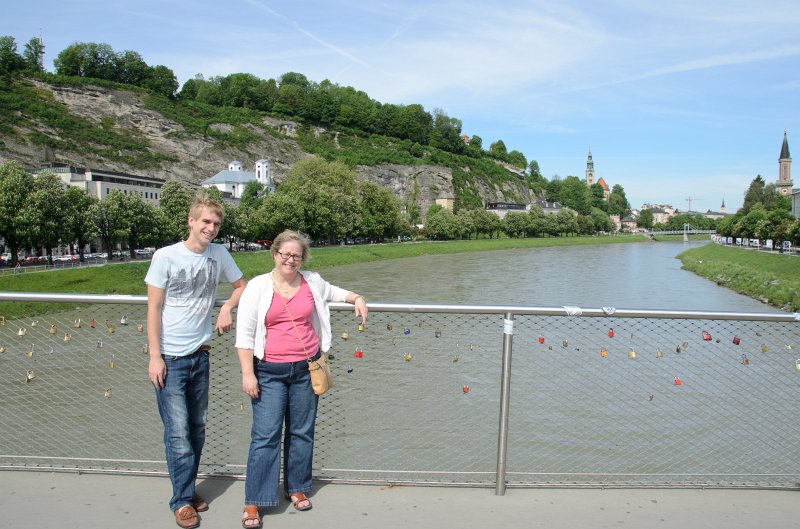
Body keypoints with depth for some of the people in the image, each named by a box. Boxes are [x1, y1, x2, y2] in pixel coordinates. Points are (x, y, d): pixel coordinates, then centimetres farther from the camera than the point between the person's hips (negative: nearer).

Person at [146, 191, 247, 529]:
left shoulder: (219, 254, 2)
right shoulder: (166, 257, -9)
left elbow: (242, 285, 17)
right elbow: (153, 309, -8)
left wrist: (227, 307, -4)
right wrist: (154, 356, -12)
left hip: (200, 355, 5)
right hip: (170, 358, -4)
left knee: (197, 429, 13)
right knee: (178, 433, -3)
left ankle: (187, 489, 28)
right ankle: (183, 500, 11)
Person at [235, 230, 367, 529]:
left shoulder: (312, 282, 4)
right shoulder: (258, 286, -5)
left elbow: (333, 292, 27)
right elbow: (244, 334, -5)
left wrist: (357, 298, 10)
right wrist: (247, 373, -9)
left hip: (306, 368, 3)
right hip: (269, 372, -3)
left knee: (302, 432, 13)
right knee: (265, 435, -4)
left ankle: (296, 488, 30)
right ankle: (254, 502, 7)